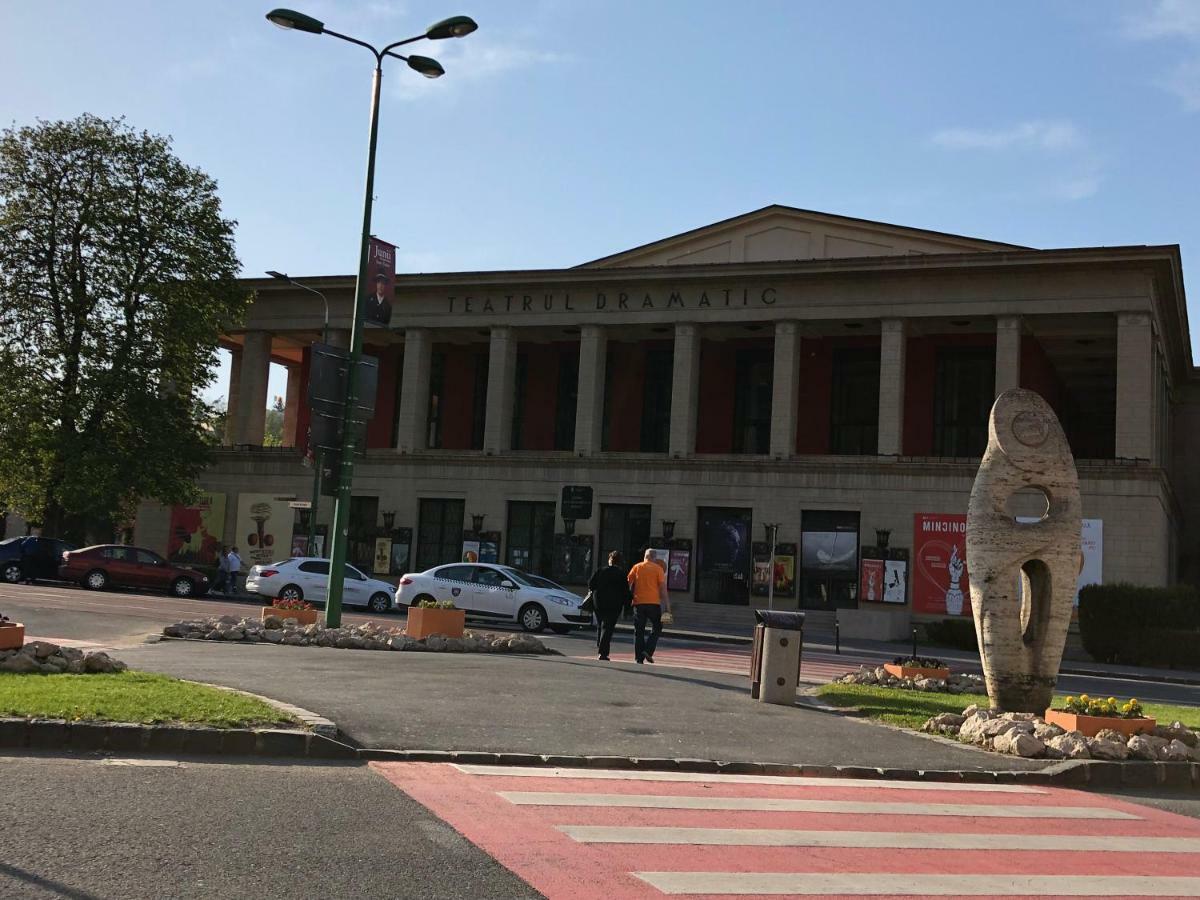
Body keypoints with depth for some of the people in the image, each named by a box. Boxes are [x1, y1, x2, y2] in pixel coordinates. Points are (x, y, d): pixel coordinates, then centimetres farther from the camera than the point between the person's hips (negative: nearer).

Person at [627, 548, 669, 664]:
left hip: (638, 602, 2)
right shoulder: (658, 569, 1)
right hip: (653, 602, -2)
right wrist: (667, 605, 1)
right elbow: (663, 588, -2)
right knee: (657, 628, 12)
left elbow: (628, 584, 4)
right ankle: (648, 651, -4)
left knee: (639, 631, 8)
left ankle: (639, 657, 5)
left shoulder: (636, 567, 6)